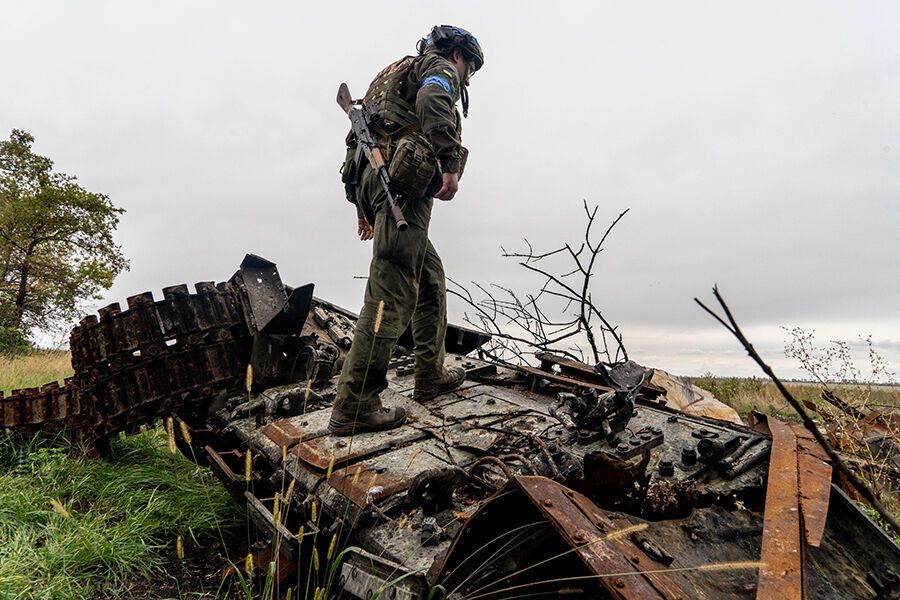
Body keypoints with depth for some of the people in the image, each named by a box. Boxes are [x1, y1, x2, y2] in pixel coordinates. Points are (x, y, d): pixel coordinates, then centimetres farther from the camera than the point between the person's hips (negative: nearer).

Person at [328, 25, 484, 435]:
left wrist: (364, 205, 27)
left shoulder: (398, 74, 36)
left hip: (369, 177, 10)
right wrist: (451, 164, -21)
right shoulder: (440, 68, 11)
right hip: (403, 176, -10)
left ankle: (431, 376, 22)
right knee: (391, 292, -14)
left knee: (430, 279, 17)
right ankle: (353, 408, -15)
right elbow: (432, 101, -16)